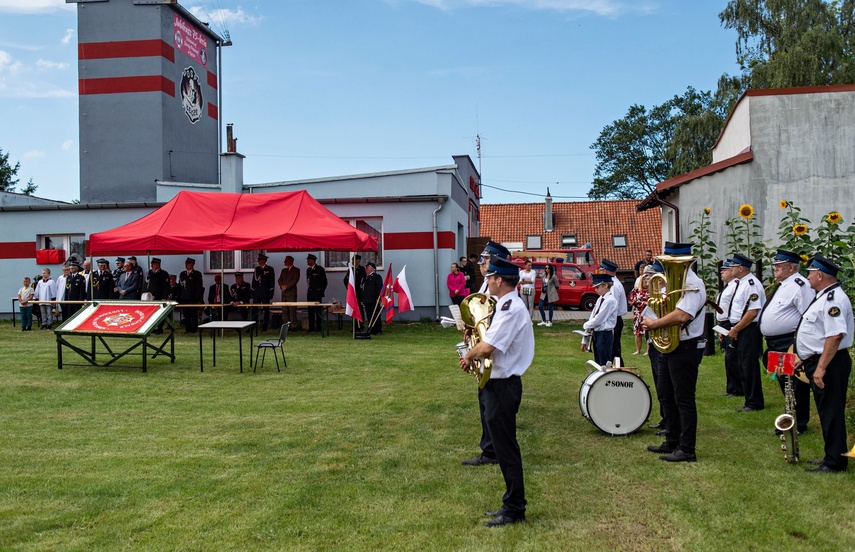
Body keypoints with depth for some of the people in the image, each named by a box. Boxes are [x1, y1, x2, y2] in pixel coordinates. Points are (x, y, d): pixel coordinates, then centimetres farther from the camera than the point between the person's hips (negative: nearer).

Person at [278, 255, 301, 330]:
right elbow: (280, 280, 15)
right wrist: (282, 286, -5)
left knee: (292, 309, -8)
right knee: (284, 310, 5)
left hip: (291, 293, -6)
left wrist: (286, 287, -14)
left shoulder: (296, 270, 0)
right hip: (284, 293, 6)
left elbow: (295, 280, -10)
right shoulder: (283, 270, 20)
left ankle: (294, 325, -5)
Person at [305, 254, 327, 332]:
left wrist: (321, 291, -4)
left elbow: (324, 281, -3)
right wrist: (308, 290, 11)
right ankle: (311, 327, 8)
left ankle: (319, 327, -1)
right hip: (310, 293, 6)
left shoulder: (320, 269, -4)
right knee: (310, 310, 4)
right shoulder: (308, 270, 14)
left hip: (317, 293, -6)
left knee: (318, 310, -6)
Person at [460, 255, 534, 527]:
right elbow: (489, 341, 14)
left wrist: (469, 356, -9)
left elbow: (487, 347, -27)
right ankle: (512, 503, 28)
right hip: (500, 382, 10)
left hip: (503, 385, -10)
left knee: (506, 447, -1)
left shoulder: (511, 309, -21)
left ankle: (514, 509, 10)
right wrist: (474, 353, -2)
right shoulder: (508, 305, 11)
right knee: (503, 445, 17)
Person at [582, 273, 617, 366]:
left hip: (605, 335, -8)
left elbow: (597, 320, -20)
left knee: (604, 365, -2)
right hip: (596, 334, 8)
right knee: (598, 365, 15)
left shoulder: (610, 301, -17)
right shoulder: (600, 299, 10)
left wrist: (585, 325, -1)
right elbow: (592, 317, 12)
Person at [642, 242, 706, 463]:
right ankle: (672, 443, 28)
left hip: (686, 348, -10)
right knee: (665, 395, 16)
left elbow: (681, 316, -31)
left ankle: (687, 450, 5)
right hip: (668, 346, 10)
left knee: (684, 399, -3)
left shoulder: (692, 284, -18)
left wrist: (653, 324, -19)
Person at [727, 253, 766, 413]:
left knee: (749, 367, -4)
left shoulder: (751, 284, -17)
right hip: (740, 330, 10)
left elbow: (753, 312, -23)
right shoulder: (741, 283, 14)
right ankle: (750, 400, 23)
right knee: (743, 366, 14)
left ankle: (754, 403, 6)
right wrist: (734, 329, 12)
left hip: (750, 330, -10)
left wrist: (735, 329, -18)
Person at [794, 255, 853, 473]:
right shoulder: (824, 297, 15)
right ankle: (832, 457, 28)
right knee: (826, 412, 17)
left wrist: (821, 367, -29)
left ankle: (835, 462, 6)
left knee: (831, 412, -3)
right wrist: (805, 358, 22)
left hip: (829, 364, -11)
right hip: (818, 361, 11)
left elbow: (835, 336, -27)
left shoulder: (833, 299, -19)